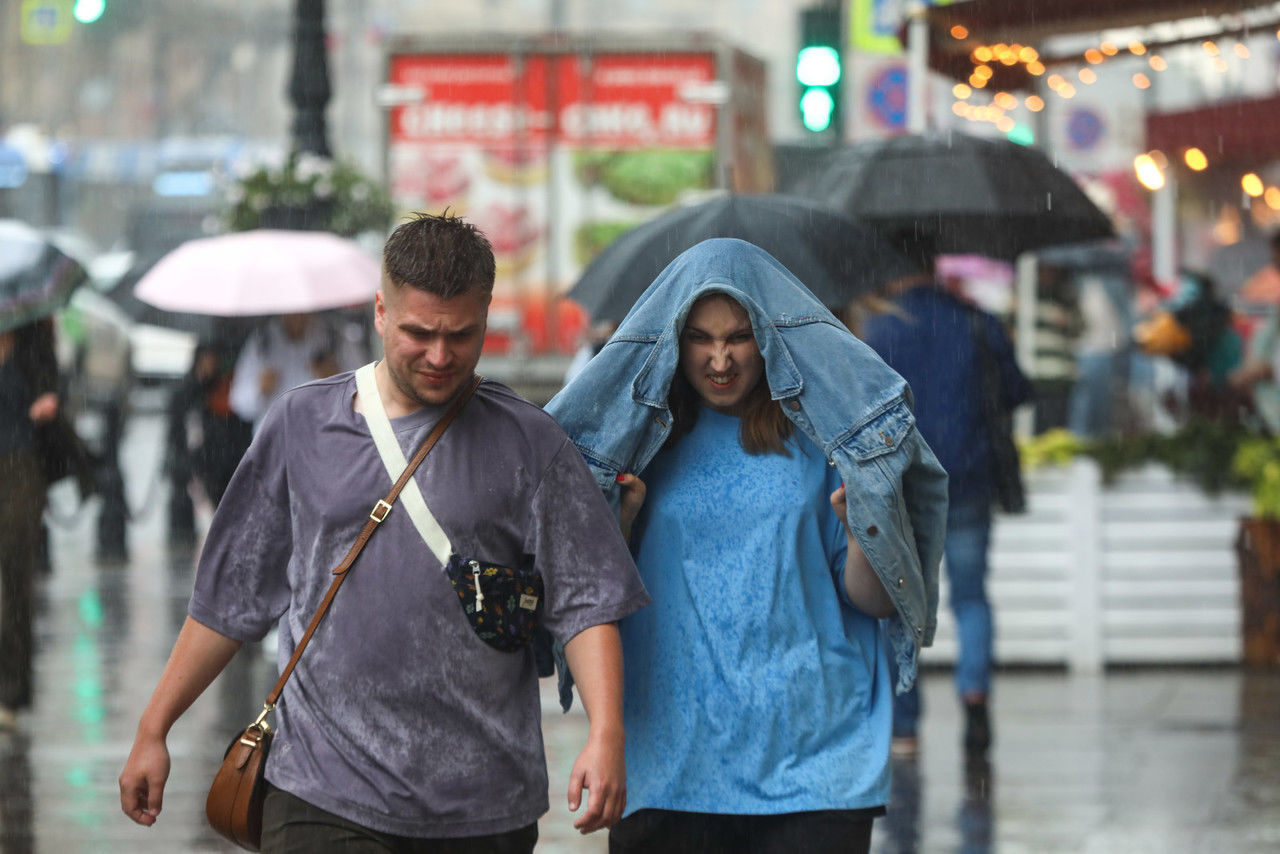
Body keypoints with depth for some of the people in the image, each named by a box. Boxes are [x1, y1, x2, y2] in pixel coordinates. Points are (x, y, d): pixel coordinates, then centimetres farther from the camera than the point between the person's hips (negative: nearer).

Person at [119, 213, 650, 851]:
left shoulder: (527, 444, 4)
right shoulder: (301, 425, 8)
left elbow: (585, 603, 0)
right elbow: (231, 599, 14)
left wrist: (606, 734, -15)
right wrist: (152, 732, 13)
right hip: (323, 797, 0)